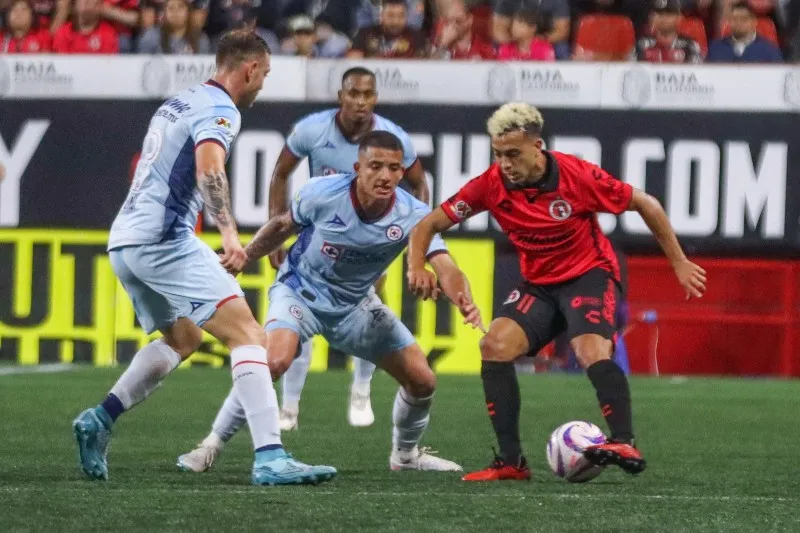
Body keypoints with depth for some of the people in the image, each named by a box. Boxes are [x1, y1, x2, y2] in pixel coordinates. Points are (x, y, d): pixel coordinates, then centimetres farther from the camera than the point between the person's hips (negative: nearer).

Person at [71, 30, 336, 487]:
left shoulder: (179, 103, 21)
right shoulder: (219, 110, -7)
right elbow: (209, 169, -27)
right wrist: (230, 233, -38)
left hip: (125, 240, 10)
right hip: (163, 239, -10)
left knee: (183, 338, 29)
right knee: (247, 333, -14)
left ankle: (100, 420, 18)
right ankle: (270, 458, -26)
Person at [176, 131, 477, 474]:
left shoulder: (412, 215, -22)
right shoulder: (321, 194, -23)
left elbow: (444, 266, -35)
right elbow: (283, 226, -1)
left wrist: (464, 303, -55)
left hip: (355, 305, 3)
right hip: (300, 291, -3)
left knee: (422, 381, 0)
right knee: (274, 362, -31)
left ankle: (405, 455, 30)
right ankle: (210, 447, -16)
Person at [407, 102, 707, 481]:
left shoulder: (576, 175, -21)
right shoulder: (491, 185, -12)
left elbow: (645, 204, -8)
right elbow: (430, 224, -6)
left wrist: (679, 263, -4)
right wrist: (417, 267, -26)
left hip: (590, 274, -4)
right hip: (538, 283, 4)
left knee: (592, 351, -31)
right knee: (494, 345, -18)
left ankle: (625, 444, -28)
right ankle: (510, 461, -15)